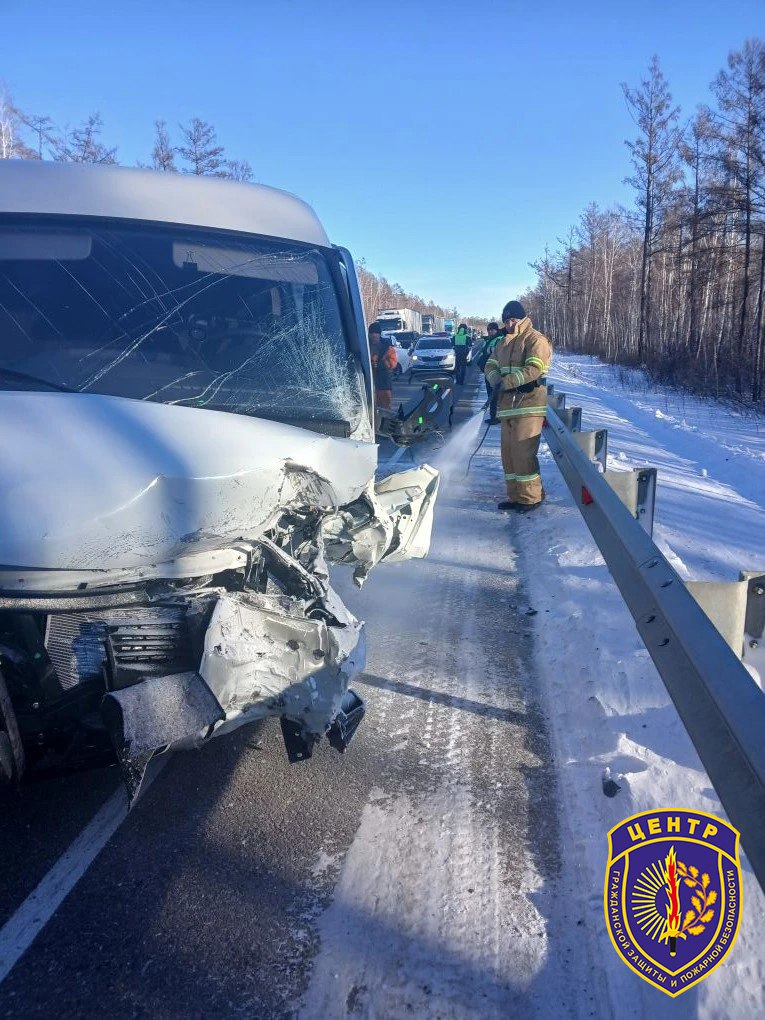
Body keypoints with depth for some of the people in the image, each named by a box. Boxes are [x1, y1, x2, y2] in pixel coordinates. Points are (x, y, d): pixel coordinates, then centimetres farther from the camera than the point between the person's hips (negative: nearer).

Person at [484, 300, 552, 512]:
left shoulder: (536, 340, -5)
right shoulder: (503, 343, 20)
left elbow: (533, 369, -18)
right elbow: (491, 365, 14)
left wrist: (506, 383, -20)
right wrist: (496, 382, -9)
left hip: (528, 405, -8)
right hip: (507, 405, 8)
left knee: (522, 453, -10)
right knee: (509, 453, 9)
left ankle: (531, 497, 1)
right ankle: (516, 496, 19)